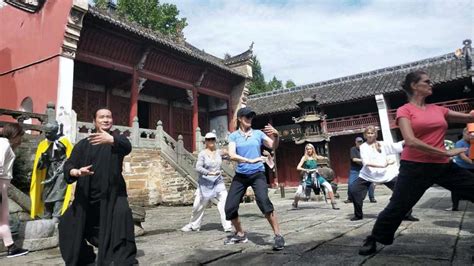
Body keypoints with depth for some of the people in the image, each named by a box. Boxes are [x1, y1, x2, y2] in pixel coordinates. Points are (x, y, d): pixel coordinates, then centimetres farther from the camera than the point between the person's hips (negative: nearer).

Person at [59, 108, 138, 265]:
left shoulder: (118, 140, 2)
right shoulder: (84, 144, 8)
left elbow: (127, 147, -23)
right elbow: (68, 165, -2)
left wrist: (111, 140, -44)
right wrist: (76, 172, -27)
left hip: (112, 194, -3)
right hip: (87, 196, 4)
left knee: (122, 214, -29)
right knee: (69, 223, 9)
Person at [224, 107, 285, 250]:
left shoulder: (258, 133, 4)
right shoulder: (233, 136, 2)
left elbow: (273, 146, -6)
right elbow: (232, 155, -12)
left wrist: (276, 135, -27)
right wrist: (250, 161, -25)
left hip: (257, 174, -2)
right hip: (240, 175, 2)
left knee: (264, 202, -26)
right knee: (230, 207, 1)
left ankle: (278, 236, -12)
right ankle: (240, 234, 27)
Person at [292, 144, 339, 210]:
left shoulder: (315, 157, 6)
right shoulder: (304, 157, -2)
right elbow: (298, 167, -7)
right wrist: (306, 170, -20)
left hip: (316, 176, 3)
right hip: (307, 178, -2)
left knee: (328, 186, -15)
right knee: (298, 192, -16)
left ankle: (333, 203, 0)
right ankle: (295, 203, 15)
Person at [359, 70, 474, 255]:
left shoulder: (438, 110, 11)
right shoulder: (404, 110, -4)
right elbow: (411, 141, -17)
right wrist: (446, 152, -15)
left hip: (443, 166, 5)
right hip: (415, 167, -5)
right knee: (397, 208, -1)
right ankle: (372, 241, 20)